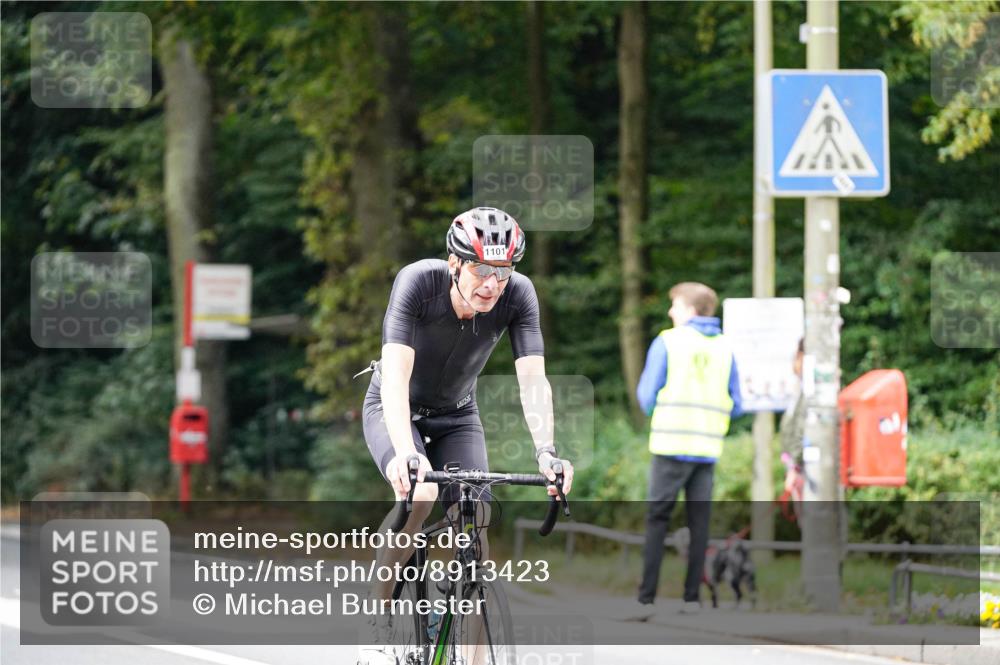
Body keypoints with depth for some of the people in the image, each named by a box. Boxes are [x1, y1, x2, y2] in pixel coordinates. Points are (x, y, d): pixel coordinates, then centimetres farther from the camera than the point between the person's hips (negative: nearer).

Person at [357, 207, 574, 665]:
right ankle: (378, 619, -16)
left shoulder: (518, 295, -24)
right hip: (394, 410, -3)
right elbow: (396, 374, -40)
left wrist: (546, 451, -45)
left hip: (457, 416, 3)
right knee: (420, 492, -32)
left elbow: (532, 378, -29)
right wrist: (405, 453, -54)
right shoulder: (419, 282, -32)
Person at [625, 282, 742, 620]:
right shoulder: (724, 348, 8)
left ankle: (646, 599, -7)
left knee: (657, 520, -1)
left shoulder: (667, 342, -3)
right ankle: (692, 597, 6)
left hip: (671, 444, -3)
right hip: (708, 448, 3)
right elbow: (735, 406, 9)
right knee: (699, 523, 8)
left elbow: (647, 398, -3)